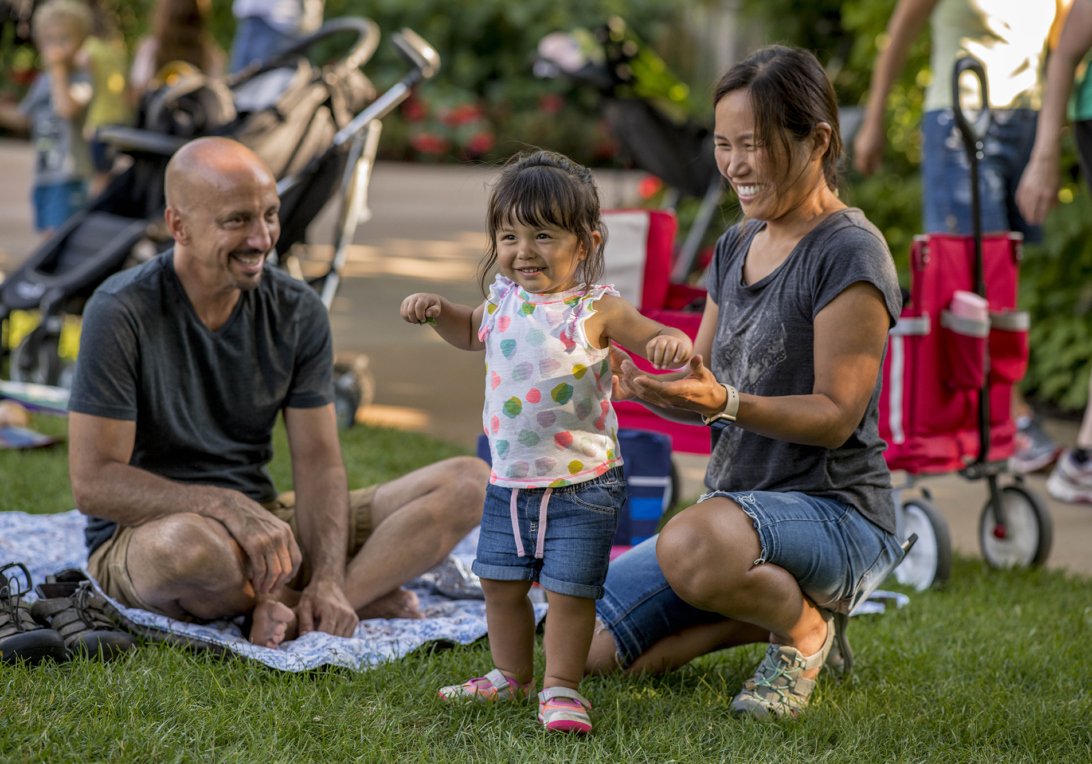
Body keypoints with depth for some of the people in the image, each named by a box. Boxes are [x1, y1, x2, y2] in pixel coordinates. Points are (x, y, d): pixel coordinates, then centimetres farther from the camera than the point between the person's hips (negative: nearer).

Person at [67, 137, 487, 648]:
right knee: (186, 542, -44)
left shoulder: (298, 312, 1)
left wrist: (328, 580, -19)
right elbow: (93, 482, -19)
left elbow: (317, 462, -2)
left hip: (266, 520, 5)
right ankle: (368, 592, -15)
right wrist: (228, 507, -30)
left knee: (467, 483, -9)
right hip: (141, 536, -5)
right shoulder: (122, 313, -15)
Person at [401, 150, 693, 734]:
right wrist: (437, 311, 8)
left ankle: (561, 688, 12)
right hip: (510, 481, 6)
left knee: (569, 590, -3)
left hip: (581, 483, -6)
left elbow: (661, 340, -15)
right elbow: (474, 332, 25)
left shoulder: (596, 310, -14)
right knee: (500, 583, 15)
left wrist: (672, 345, -38)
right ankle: (512, 676, 33)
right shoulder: (503, 299, 3)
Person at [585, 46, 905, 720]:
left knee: (691, 545, -40)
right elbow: (699, 387, 13)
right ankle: (777, 603, 13)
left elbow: (837, 416, -17)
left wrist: (724, 402, -31)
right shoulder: (738, 247, 12)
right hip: (738, 506, 9)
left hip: (838, 513, -8)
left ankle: (804, 626, -8)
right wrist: (637, 385, -9)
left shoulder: (850, 254, -14)